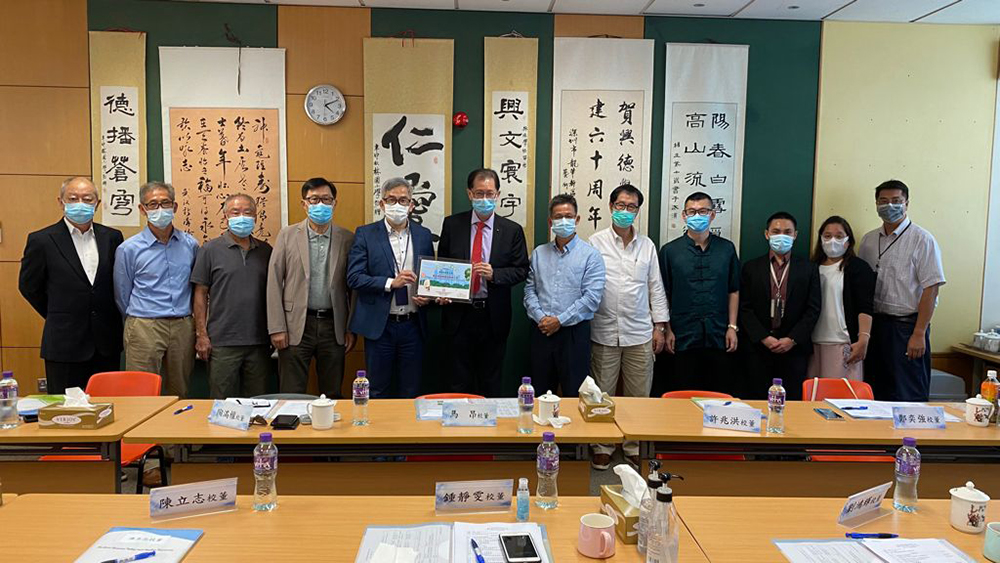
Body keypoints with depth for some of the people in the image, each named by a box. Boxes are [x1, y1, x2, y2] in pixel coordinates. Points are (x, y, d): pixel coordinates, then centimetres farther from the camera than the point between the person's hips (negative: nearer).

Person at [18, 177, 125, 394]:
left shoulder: (112, 237, 5)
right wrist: (59, 318, 11)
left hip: (107, 343, 3)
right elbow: (28, 286, 6)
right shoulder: (41, 241, -4)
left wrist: (107, 317, 10)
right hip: (64, 345, -3)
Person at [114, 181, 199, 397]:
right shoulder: (128, 249, -1)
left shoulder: (190, 244, 7)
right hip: (145, 328, -2)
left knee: (179, 394, 10)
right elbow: (122, 296, 8)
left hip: (183, 328, 3)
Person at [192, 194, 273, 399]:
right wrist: (201, 335, -6)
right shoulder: (210, 250, 1)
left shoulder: (265, 251, 10)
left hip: (259, 343, 3)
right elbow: (201, 294, 0)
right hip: (222, 342, -3)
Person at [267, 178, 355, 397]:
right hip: (296, 325, -1)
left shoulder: (347, 239, 4)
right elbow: (274, 282, 0)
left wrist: (352, 328, 2)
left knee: (333, 394, 10)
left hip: (334, 327, 1)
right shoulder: (287, 235, 2)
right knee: (291, 395, 3)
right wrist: (276, 328, -6)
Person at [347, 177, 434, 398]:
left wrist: (427, 296, -6)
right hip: (379, 325, -2)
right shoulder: (365, 234, -2)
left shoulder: (423, 235, 8)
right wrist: (391, 283, -19)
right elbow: (354, 277, -8)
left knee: (411, 392, 10)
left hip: (413, 324, 3)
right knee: (379, 392, 9)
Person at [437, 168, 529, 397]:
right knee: (459, 383, 9)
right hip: (459, 313, 0)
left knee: (491, 384, 11)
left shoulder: (512, 230, 1)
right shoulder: (452, 224, 3)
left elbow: (521, 271, 0)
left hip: (493, 316, 0)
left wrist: (494, 274, -17)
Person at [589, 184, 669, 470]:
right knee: (603, 393, 7)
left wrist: (660, 326, 7)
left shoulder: (647, 245, 9)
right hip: (604, 332, -2)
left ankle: (633, 446, 23)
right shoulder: (596, 242, 0)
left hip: (640, 333, 2)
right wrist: (583, 323, -6)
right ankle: (603, 446, 22)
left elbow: (655, 287, 11)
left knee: (639, 395, 8)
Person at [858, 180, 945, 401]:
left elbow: (930, 289, -10)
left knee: (909, 398, 0)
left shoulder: (922, 240, -6)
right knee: (875, 394, 12)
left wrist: (919, 334, -15)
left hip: (907, 325, -5)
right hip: (874, 323, 5)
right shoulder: (868, 240, 10)